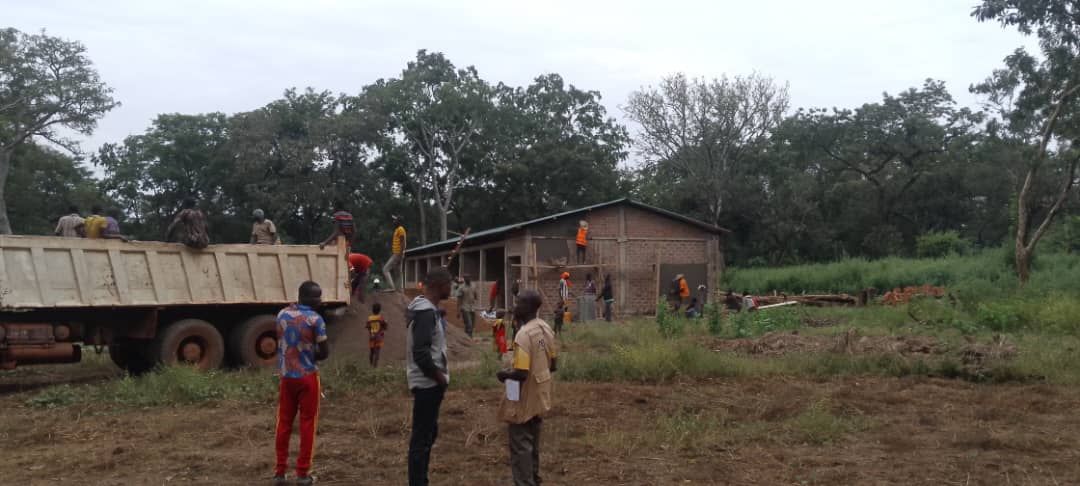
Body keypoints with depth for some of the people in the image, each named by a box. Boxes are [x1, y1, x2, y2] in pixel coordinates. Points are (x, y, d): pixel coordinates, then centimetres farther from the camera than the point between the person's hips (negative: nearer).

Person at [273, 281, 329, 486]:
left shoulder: (282, 314, 4)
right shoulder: (315, 319, -13)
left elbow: (282, 342, 14)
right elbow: (324, 352, -10)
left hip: (286, 375, 5)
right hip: (308, 376, -5)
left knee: (284, 422, 12)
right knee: (307, 423, 4)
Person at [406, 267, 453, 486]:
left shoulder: (426, 307, 11)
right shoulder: (426, 312, -21)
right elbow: (421, 353, -27)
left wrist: (440, 374, 12)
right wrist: (439, 376, -16)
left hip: (430, 382, 11)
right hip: (428, 383, -11)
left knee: (428, 433, 19)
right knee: (421, 437, -3)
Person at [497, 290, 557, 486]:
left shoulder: (524, 335, -24)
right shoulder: (546, 329, 2)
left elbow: (520, 374, -26)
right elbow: (553, 364, 11)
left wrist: (504, 374, -9)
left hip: (523, 401, -9)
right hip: (539, 398, 9)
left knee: (520, 446, 2)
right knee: (532, 443, 21)